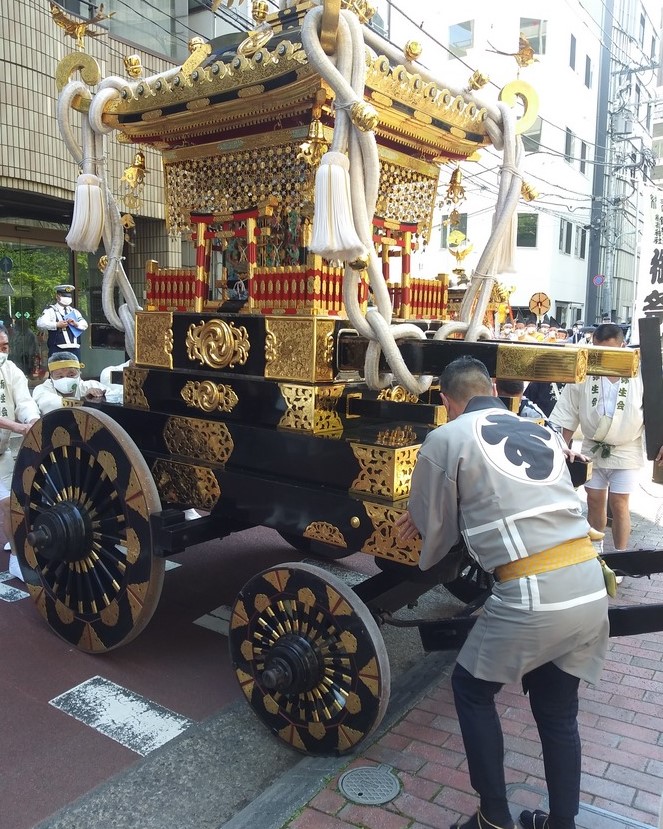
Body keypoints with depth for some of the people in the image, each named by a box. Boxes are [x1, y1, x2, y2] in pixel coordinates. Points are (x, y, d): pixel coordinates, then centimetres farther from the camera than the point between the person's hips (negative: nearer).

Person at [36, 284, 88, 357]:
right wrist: (57, 325, -19)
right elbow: (40, 324, -14)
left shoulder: (73, 311, 20)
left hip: (74, 349, 6)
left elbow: (84, 324, 9)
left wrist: (76, 324, -12)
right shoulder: (50, 310, 2)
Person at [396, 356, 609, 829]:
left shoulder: (447, 440, -1)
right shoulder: (543, 432, 17)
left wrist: (428, 560, 29)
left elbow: (433, 528, 7)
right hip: (591, 586, 6)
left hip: (534, 597, -6)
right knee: (558, 710, 24)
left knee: (471, 688, 19)